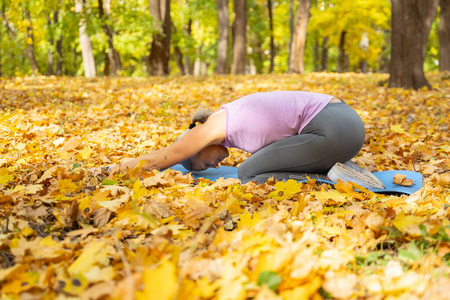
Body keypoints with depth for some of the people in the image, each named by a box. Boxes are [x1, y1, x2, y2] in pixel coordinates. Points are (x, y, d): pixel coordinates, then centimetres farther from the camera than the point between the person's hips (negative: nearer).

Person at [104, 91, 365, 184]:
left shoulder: (216, 124, -4)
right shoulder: (234, 118, 22)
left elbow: (157, 160, 7)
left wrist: (121, 168, 21)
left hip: (331, 130, -10)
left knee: (249, 175, 0)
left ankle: (330, 179, -12)